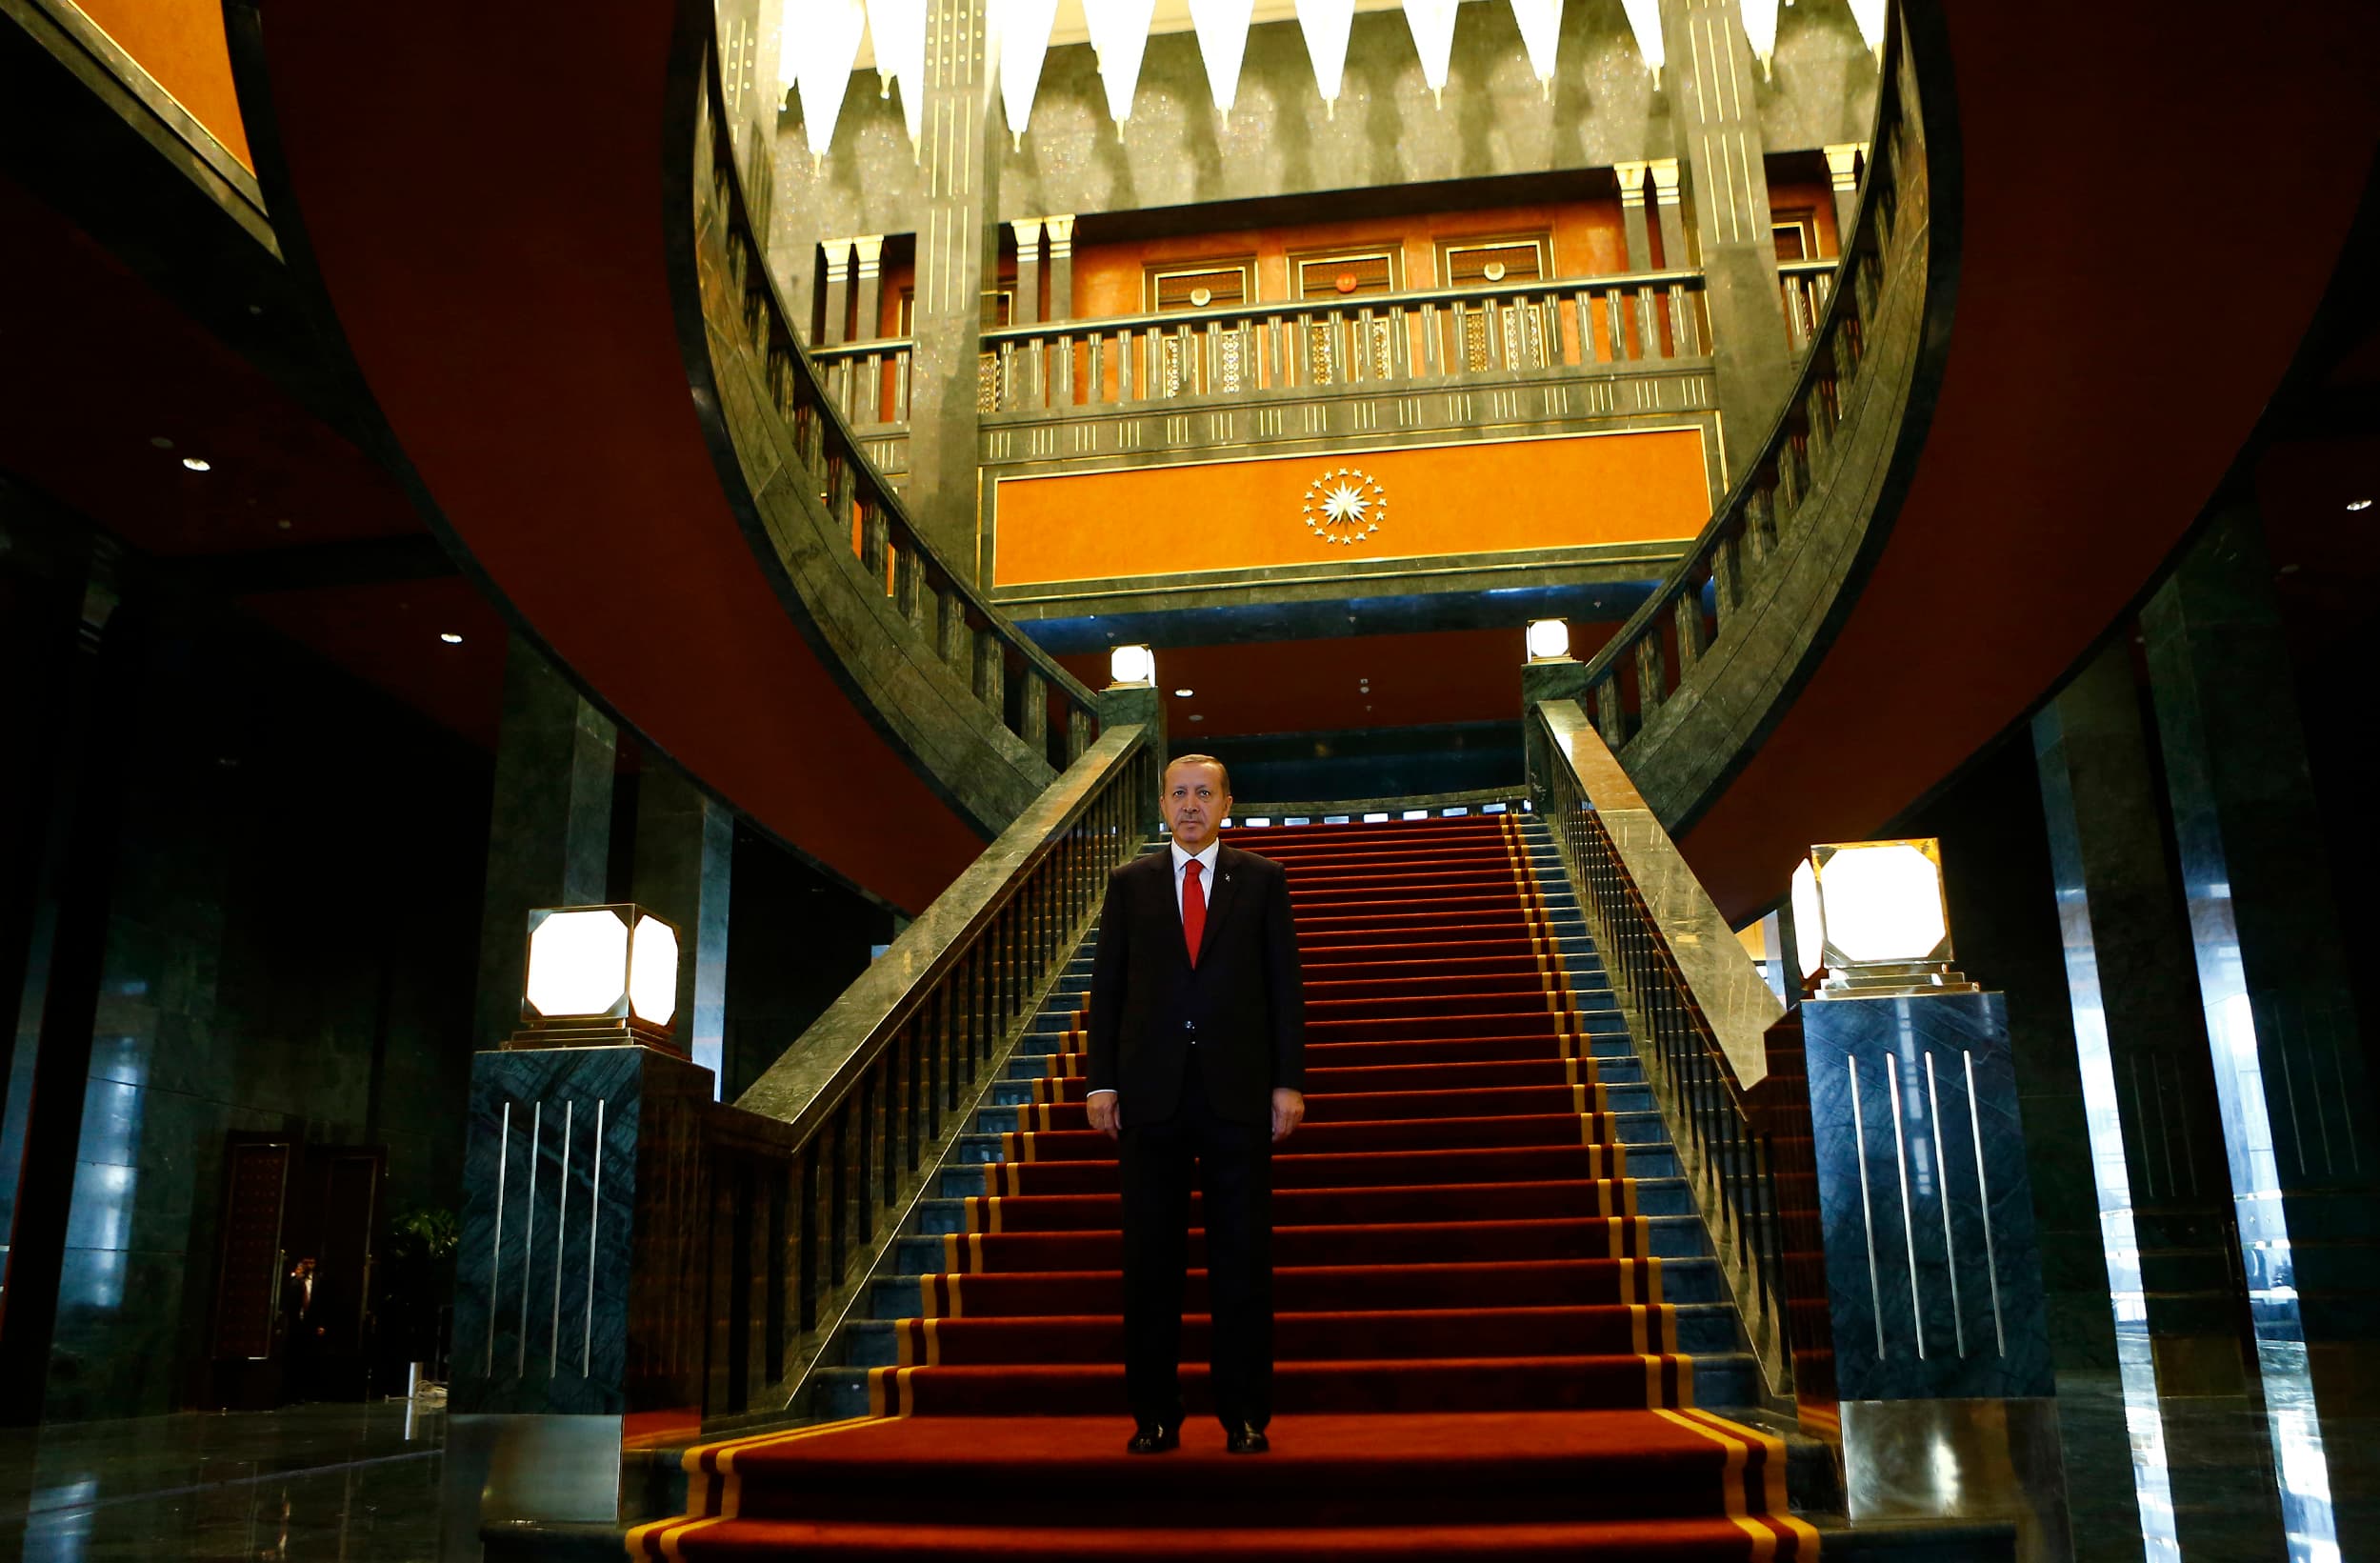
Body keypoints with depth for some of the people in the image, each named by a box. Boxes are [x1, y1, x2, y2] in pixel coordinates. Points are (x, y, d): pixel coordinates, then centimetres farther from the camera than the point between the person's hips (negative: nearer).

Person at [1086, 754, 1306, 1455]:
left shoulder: (1263, 879, 5)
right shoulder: (1130, 883, 8)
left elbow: (1285, 982, 3)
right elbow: (1107, 985, 6)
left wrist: (1289, 1081, -3)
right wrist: (1102, 1082, -1)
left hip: (1238, 1090, -1)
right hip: (1151, 1092, 1)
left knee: (1242, 1258, 5)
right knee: (1151, 1259, 6)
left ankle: (1245, 1416, 15)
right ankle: (1155, 1415, 17)